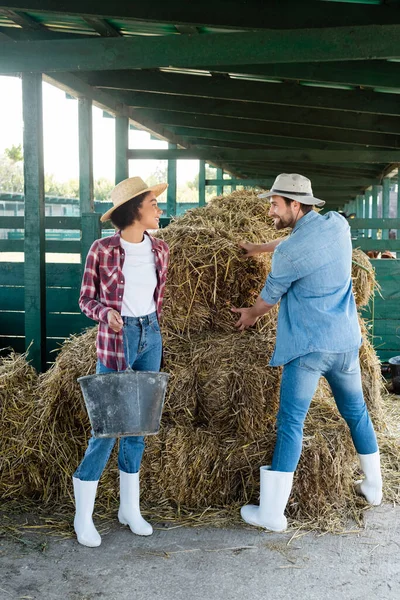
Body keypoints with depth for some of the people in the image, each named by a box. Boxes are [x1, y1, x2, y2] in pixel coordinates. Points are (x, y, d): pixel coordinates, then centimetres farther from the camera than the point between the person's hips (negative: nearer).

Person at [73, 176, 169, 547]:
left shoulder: (159, 250, 3)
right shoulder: (102, 250, -11)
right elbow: (86, 299, -4)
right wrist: (107, 314, -23)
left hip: (151, 338, 5)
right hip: (115, 339, -5)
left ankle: (129, 508, 25)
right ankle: (83, 517, 13)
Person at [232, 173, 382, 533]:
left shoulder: (288, 254, -15)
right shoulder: (338, 224, 3)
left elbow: (271, 296, 1)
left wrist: (252, 315, 22)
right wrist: (260, 248, 31)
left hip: (309, 345, -7)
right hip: (347, 340, 7)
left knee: (291, 422, -4)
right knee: (355, 411, 22)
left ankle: (272, 512, 0)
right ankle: (373, 486, 36)